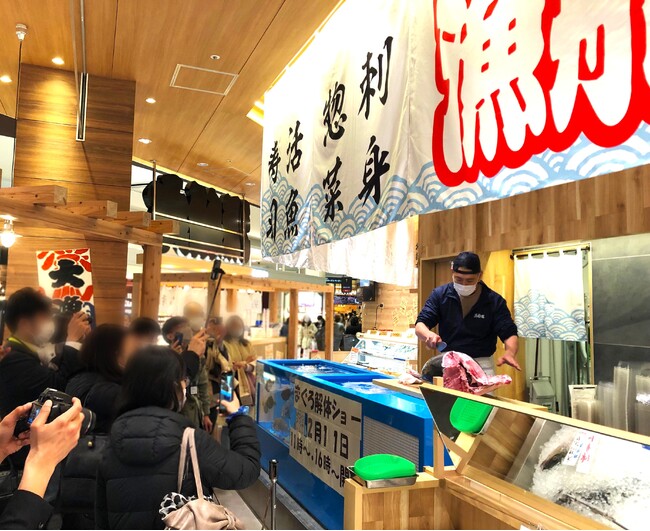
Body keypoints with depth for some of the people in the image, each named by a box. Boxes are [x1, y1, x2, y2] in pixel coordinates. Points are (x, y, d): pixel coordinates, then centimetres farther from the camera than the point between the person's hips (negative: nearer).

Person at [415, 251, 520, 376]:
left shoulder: (494, 301, -3)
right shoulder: (440, 294, -1)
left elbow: (509, 333, -6)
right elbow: (420, 324, -3)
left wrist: (510, 353, -29)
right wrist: (428, 335, -27)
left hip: (481, 365, -1)